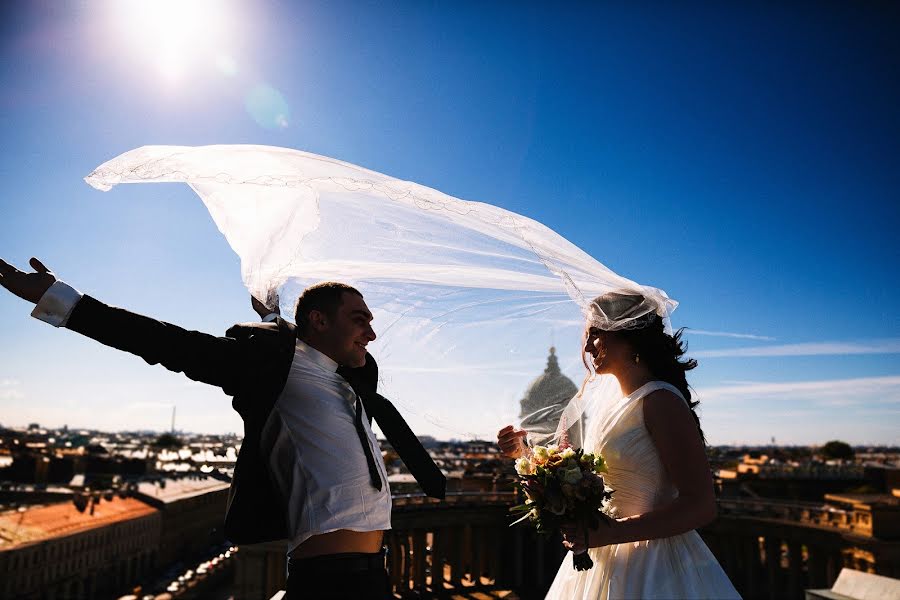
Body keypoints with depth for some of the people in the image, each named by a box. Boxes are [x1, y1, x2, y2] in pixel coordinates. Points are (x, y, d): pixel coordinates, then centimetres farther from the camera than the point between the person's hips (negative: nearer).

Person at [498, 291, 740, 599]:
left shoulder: (660, 401, -17)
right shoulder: (607, 407, 6)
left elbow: (701, 505, -22)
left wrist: (607, 533, -27)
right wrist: (525, 453, 2)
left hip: (651, 569, -7)